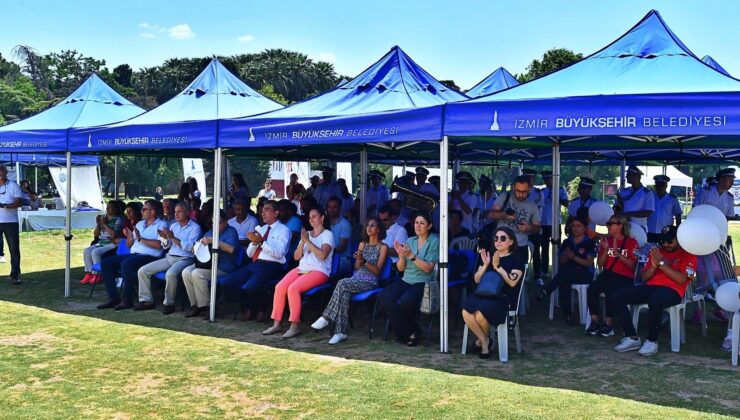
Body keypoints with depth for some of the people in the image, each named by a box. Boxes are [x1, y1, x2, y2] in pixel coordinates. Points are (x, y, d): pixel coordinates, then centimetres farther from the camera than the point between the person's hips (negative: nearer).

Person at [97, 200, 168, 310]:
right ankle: (113, 297, -6)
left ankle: (127, 299, -22)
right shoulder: (139, 224, 23)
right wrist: (130, 238, 3)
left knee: (126, 264, -34)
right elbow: (129, 245, 25)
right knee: (105, 263, -4)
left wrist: (140, 239, -13)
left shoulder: (161, 225, -1)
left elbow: (159, 244, -17)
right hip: (133, 254, 9)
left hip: (150, 256, -9)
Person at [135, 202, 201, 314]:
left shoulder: (194, 227, -3)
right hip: (169, 257, 7)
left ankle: (169, 303, -20)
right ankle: (146, 300, 2)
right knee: (143, 271, -5)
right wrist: (165, 238, -5)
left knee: (170, 274, -37)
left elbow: (190, 247, -17)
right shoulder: (173, 225, 17)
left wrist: (173, 237, -18)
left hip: (184, 259, -7)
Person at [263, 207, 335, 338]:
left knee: (293, 288, -29)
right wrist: (302, 242, -3)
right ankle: (277, 323, -11)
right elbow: (296, 257, 13)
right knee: (279, 287, -19)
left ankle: (295, 326, -23)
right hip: (302, 268, 6)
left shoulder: (328, 234, 2)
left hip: (319, 271, -6)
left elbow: (322, 255, -15)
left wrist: (308, 241, -15)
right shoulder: (306, 234, 20)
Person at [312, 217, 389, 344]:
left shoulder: (383, 247, 5)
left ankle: (326, 318, -28)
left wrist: (365, 261, -18)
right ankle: (341, 332, -35)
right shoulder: (362, 244, 21)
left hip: (369, 282, -4)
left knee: (342, 284, -32)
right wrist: (359, 260, -4)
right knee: (344, 293, -31)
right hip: (356, 278, 4)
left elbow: (377, 270, -4)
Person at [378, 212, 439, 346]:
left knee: (404, 302, -33)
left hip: (423, 282, -5)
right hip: (406, 280, 5)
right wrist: (401, 256, -8)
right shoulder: (409, 241, 14)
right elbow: (400, 268, 11)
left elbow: (428, 268, -10)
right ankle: (411, 331, -10)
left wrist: (411, 255, -18)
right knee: (383, 297, -21)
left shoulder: (434, 241, -1)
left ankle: (409, 332, -2)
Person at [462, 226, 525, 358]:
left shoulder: (516, 259, 5)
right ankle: (484, 341, -3)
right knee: (466, 312, -27)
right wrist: (485, 265, -4)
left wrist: (497, 266, -16)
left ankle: (483, 338, 5)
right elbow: (477, 279, 11)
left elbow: (512, 282, -13)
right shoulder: (489, 256, 20)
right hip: (484, 294, 5)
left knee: (480, 314, -31)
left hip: (503, 298, -4)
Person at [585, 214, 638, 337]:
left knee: (610, 290, -34)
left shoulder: (631, 242, 0)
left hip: (625, 277, -4)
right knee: (592, 288, -25)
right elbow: (600, 264, 10)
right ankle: (594, 322, -19)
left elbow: (632, 265, -9)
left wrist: (617, 253, -20)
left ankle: (608, 324, -23)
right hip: (607, 274, 4)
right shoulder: (606, 240, 12)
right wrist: (605, 250, -7)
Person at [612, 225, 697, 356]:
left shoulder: (687, 254, 5)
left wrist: (661, 263, -13)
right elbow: (644, 277, 16)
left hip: (672, 290, -6)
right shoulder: (658, 252, 21)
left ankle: (652, 341, -22)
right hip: (651, 286, 6)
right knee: (617, 296, -15)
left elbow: (681, 279, -10)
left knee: (654, 300, -42)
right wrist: (654, 265, -4)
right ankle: (632, 338, -13)